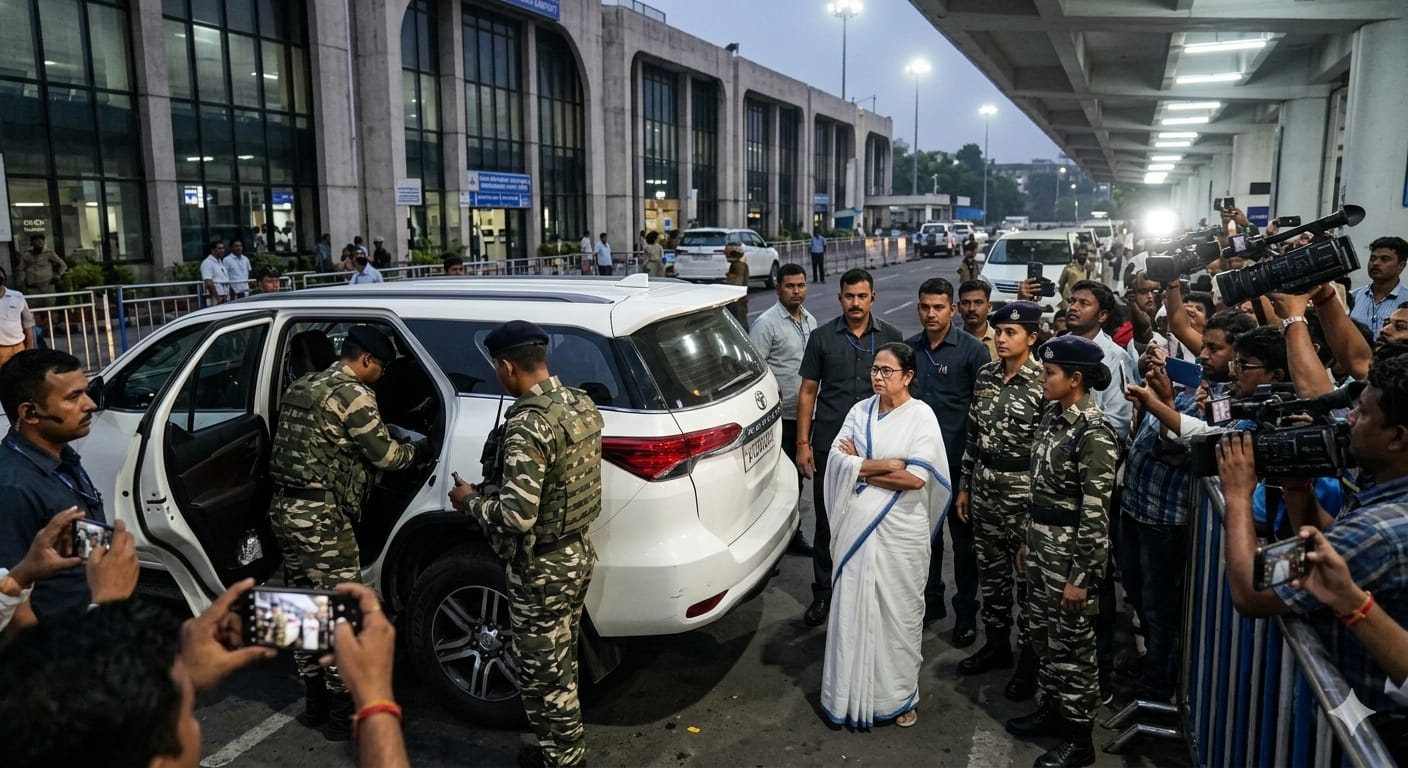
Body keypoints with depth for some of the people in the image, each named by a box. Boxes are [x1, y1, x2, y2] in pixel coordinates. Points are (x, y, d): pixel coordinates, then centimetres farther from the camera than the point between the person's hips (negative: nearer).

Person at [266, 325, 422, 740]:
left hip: (285, 508, 9)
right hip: (321, 516, -9)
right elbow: (382, 454, -8)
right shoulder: (352, 393, -12)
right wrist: (417, 449, 12)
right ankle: (341, 712, 10)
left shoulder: (302, 386, 15)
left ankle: (314, 700, 28)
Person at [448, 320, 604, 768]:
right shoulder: (582, 404, 2)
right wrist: (497, 492, 21)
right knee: (560, 664, 24)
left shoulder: (528, 423, -26)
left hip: (542, 569, -9)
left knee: (542, 674, 9)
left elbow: (516, 517, -30)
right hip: (577, 552, 9)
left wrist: (470, 502, -11)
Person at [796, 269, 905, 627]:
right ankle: (823, 593, 20)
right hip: (829, 446, 0)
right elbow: (808, 392, 3)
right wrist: (803, 443, -2)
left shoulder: (891, 337, 3)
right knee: (826, 522, 6)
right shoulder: (822, 337, 1)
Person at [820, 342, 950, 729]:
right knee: (854, 608, 9)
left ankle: (900, 695, 26)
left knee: (899, 610, 9)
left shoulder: (921, 416, -7)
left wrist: (861, 466, -12)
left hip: (899, 530, -3)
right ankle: (853, 693, 24)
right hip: (857, 525, 3)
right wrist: (888, 464, -14)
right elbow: (837, 460, -6)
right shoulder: (859, 411, 5)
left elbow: (917, 478, -17)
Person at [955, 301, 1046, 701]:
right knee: (990, 571, 16)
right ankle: (996, 644, 33)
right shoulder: (986, 374, 5)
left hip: (1024, 491, -6)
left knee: (1027, 577, 6)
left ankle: (1029, 658, 22)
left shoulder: (1044, 382, -14)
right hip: (984, 487, 6)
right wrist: (964, 485, 12)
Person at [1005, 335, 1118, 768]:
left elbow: (1096, 514, -20)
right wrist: (1029, 540, 18)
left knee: (1072, 643, 5)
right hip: (1043, 542, 8)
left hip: (1072, 550, -8)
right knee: (1043, 633, 19)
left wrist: (1081, 576, -19)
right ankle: (1053, 710, 37)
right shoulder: (1053, 416, 6)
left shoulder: (1093, 433, -20)